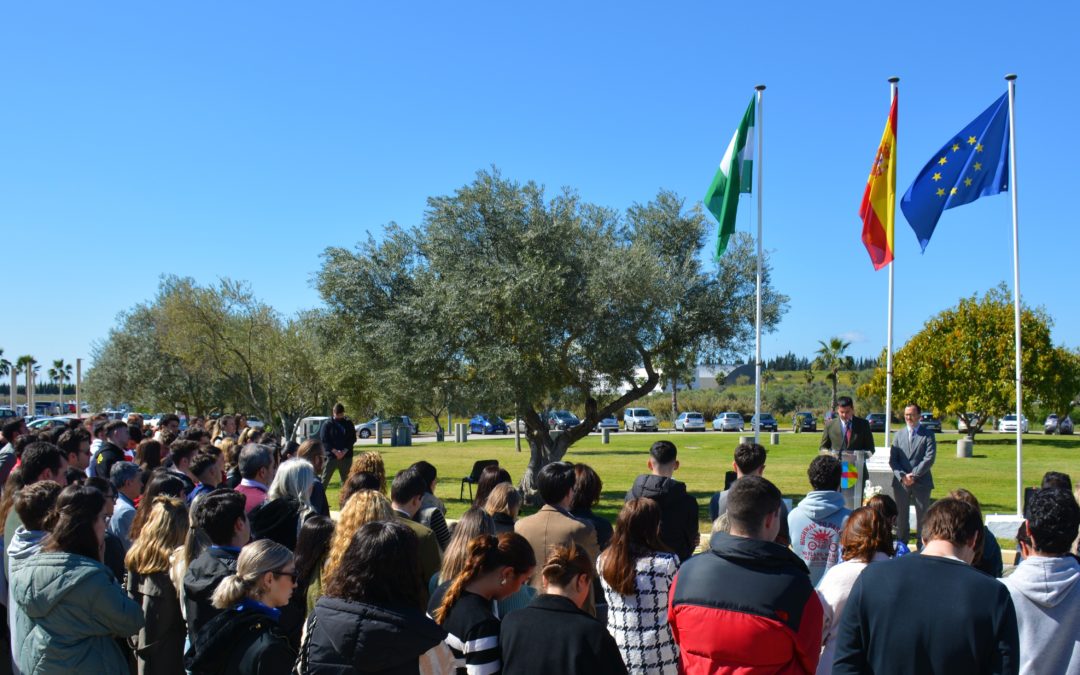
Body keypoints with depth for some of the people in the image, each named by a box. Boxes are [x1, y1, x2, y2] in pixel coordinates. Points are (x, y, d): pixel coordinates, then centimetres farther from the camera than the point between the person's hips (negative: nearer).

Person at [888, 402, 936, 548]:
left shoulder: (928, 435, 2)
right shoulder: (898, 435, 12)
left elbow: (929, 458, -8)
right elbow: (893, 459, 6)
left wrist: (914, 475, -14)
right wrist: (902, 476, -9)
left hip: (921, 483, -3)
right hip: (901, 482, 3)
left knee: (922, 517, 1)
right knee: (901, 516, 6)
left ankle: (922, 548, 6)